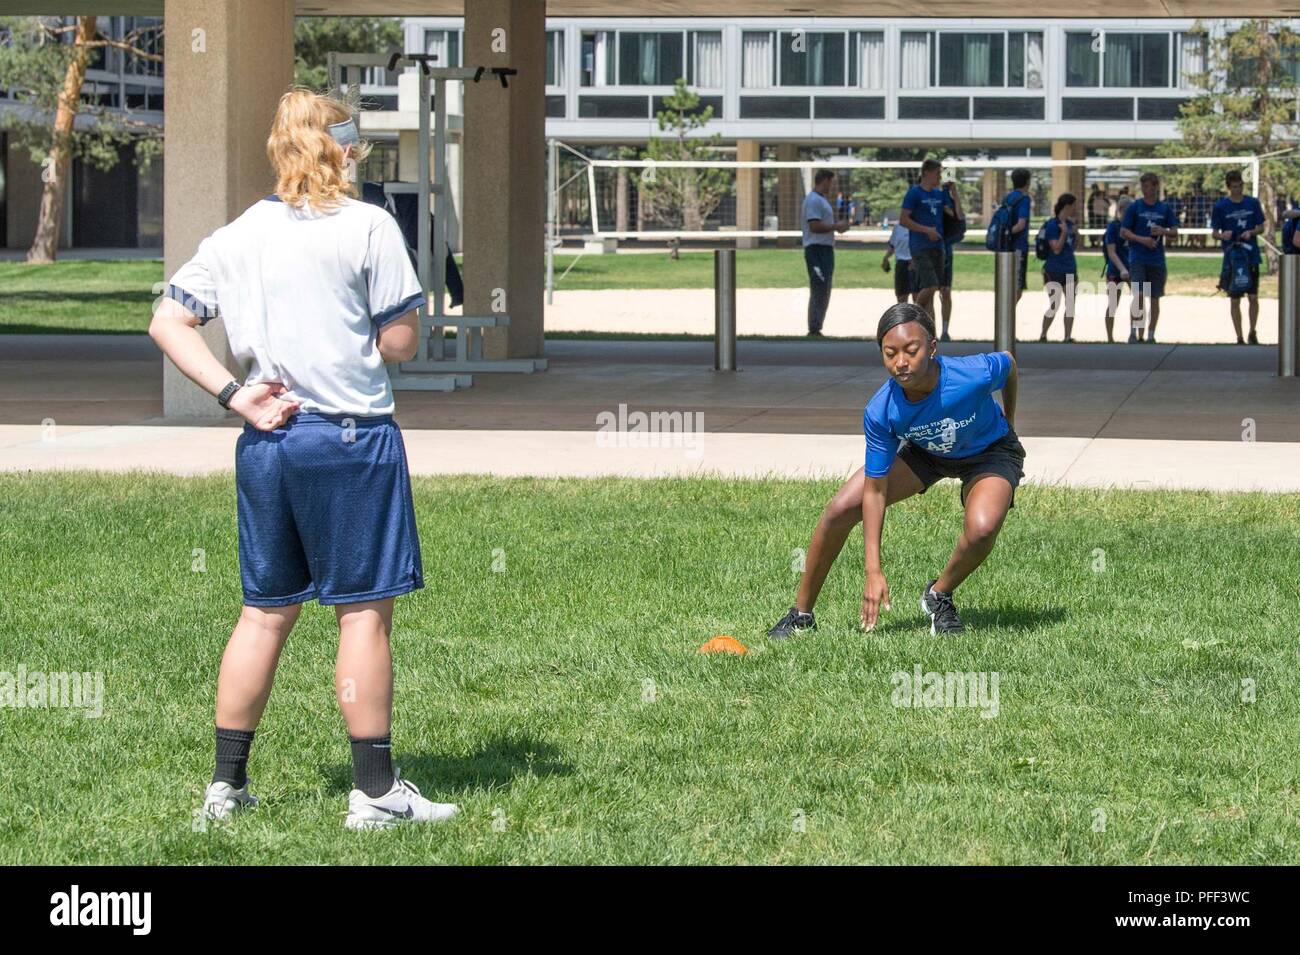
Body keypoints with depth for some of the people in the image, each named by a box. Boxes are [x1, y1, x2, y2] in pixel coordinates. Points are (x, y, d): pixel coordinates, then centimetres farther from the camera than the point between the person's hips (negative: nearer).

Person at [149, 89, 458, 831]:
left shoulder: (236, 236, 10)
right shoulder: (368, 227, -6)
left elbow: (168, 322, 7)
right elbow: (400, 345, -8)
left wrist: (233, 394, 1)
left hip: (266, 440, 6)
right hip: (352, 436, -6)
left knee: (267, 610, 14)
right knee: (365, 609, 0)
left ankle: (227, 783, 16)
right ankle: (375, 790, 3)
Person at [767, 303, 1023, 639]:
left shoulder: (975, 375, -39)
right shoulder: (880, 412, -33)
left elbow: (1009, 363, -12)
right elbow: (875, 491, -23)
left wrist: (1008, 420, 6)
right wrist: (873, 570, -28)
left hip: (990, 451, -2)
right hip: (924, 451, 2)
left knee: (982, 527, -31)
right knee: (841, 509, -11)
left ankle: (940, 596, 1)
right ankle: (801, 614, 6)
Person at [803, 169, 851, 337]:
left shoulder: (822, 200, 20)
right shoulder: (813, 200, -13)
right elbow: (815, 226, -22)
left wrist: (838, 226, 13)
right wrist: (836, 226, -14)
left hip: (826, 249, 11)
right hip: (817, 249, -11)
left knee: (824, 292, 13)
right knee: (819, 290, -12)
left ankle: (816, 329, 17)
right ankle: (814, 329, -13)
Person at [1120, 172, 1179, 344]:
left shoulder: (1164, 208, 7)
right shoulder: (1134, 207, 0)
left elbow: (1175, 232, 8)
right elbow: (1123, 232, -2)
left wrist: (1163, 231, -13)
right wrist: (1141, 239, -16)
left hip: (1157, 260, 3)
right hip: (1138, 258, -3)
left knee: (1154, 298, 5)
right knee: (1139, 294, -17)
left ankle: (1150, 335, 13)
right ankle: (1134, 331, -8)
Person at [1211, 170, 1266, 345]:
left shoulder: (1253, 203, 2)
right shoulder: (1220, 206, -3)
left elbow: (1261, 227, 8)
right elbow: (1215, 232, 0)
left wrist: (1251, 232, -14)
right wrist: (1222, 236, -23)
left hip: (1251, 257, 1)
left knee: (1253, 297, 4)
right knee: (1234, 300, 3)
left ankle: (1253, 333, 20)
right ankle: (1239, 338, 10)